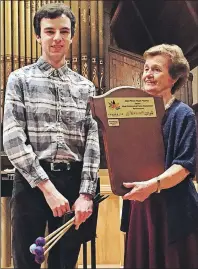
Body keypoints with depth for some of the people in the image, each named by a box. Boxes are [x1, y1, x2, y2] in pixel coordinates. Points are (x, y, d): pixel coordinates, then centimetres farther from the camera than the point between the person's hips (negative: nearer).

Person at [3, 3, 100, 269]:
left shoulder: (85, 86, 11)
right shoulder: (20, 79, 2)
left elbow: (93, 140, 4)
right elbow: (12, 138, -8)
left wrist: (86, 194, -8)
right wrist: (47, 187, -15)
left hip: (73, 183, 3)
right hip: (32, 182, -2)